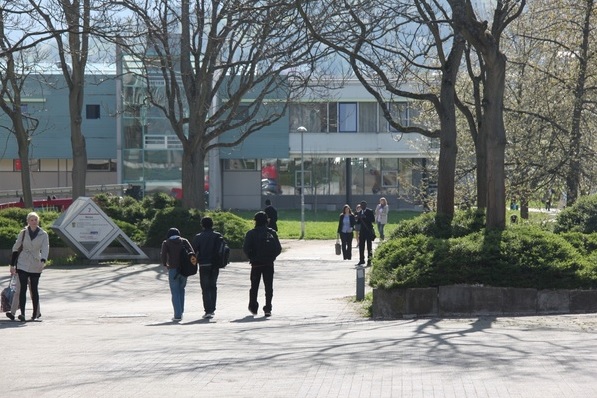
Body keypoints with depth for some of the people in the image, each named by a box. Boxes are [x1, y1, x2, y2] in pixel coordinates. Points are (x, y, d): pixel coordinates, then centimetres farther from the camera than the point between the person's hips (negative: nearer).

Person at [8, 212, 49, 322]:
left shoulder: (43, 235, 1)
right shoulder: (23, 233, 4)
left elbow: (45, 248, -9)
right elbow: (15, 249, 9)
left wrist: (43, 261, -27)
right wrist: (12, 265, 7)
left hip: (35, 266, 0)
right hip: (22, 265, 0)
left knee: (34, 289, 4)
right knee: (22, 288, -11)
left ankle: (36, 313, 16)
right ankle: (22, 313, -16)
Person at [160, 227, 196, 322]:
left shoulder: (166, 243, 5)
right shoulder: (184, 241, 12)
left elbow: (163, 254, -7)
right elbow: (190, 249, -5)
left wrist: (165, 264, 6)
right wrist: (192, 256, -14)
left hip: (173, 269, -3)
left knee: (175, 293, 1)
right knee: (181, 289, 20)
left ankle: (178, 315, -6)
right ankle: (181, 312, 17)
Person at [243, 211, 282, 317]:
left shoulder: (251, 233, -5)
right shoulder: (272, 233, 1)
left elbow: (246, 248, -12)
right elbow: (279, 248, -2)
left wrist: (251, 257, 2)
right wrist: (272, 257, 9)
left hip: (256, 264, -1)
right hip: (269, 264, 1)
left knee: (254, 287, 14)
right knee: (269, 287, 5)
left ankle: (253, 308, 18)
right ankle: (268, 309, -3)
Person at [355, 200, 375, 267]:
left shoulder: (370, 211, -5)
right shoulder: (359, 212, 11)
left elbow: (373, 220, -14)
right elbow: (358, 222, 13)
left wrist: (365, 217, -21)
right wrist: (358, 218, -9)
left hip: (369, 231, -5)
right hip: (362, 231, 5)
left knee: (369, 246, 0)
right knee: (361, 246, 4)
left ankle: (369, 261, 3)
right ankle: (361, 260, 11)